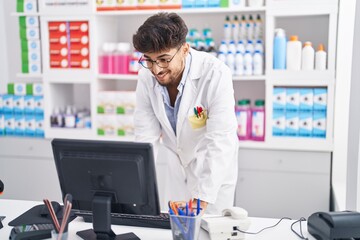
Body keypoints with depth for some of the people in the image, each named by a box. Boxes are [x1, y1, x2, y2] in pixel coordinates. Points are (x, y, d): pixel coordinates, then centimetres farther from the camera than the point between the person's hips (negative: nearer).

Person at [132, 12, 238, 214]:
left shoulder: (216, 74, -27)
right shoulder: (147, 76, -14)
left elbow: (220, 142, -31)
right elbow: (146, 138, -13)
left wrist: (202, 201, -37)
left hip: (213, 170, -3)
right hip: (171, 166, 4)